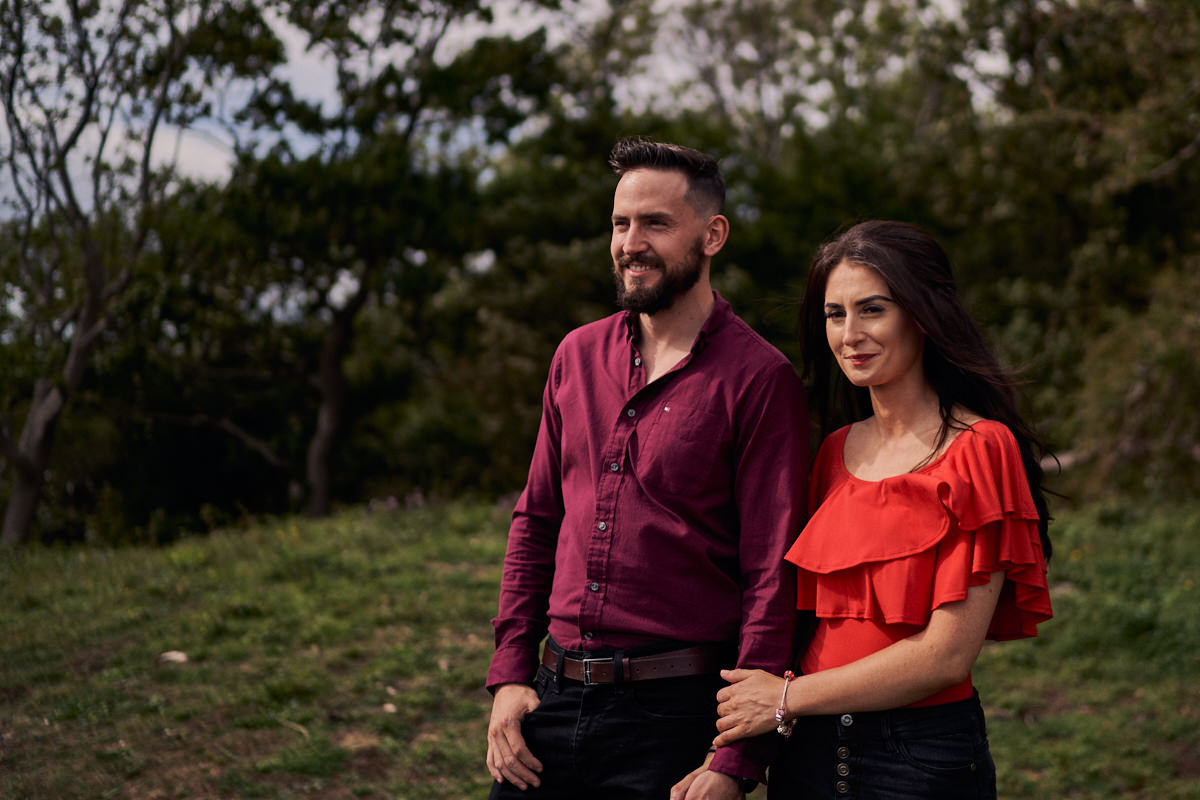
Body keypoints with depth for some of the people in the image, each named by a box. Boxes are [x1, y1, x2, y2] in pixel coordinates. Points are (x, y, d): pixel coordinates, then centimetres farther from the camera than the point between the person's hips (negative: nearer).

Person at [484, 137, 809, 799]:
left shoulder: (759, 378, -9)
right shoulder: (578, 355, 10)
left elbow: (773, 578, -12)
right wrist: (509, 674, 7)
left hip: (674, 714, -5)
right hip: (556, 696, 5)